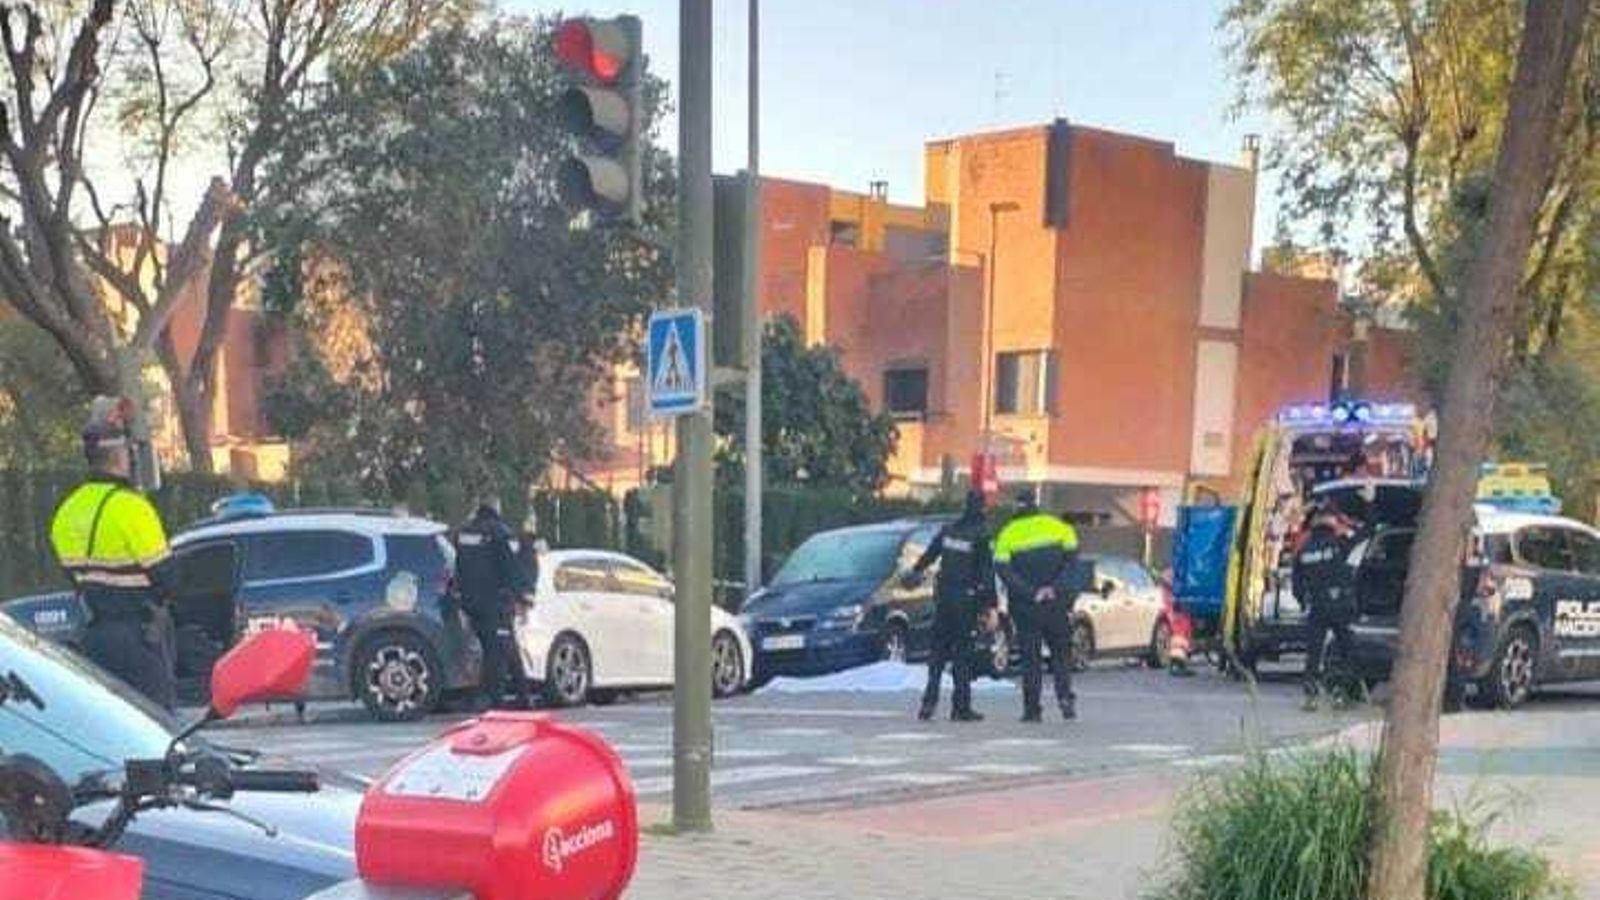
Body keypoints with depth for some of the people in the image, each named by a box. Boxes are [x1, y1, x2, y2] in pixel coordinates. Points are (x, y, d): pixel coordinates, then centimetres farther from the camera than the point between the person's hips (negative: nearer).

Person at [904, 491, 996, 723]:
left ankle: (929, 701, 6)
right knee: (963, 652, 0)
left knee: (938, 649, 11)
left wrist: (915, 571, 36)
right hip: (966, 599, -4)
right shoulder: (981, 536, -10)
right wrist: (991, 607, -9)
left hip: (943, 596, 4)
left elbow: (929, 555, 17)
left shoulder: (948, 530, 5)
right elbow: (987, 574, -11)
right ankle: (961, 707, 1)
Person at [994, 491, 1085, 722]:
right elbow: (1071, 562, -5)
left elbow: (1003, 570, -11)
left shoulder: (1007, 535, 0)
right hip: (1057, 605, 1)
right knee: (1061, 651, 15)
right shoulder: (1058, 527, 3)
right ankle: (1065, 696, -2)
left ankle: (1032, 709, 2)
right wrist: (1056, 588, -9)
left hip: (1025, 607, -1)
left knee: (1030, 657, 5)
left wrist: (1030, 593, -13)